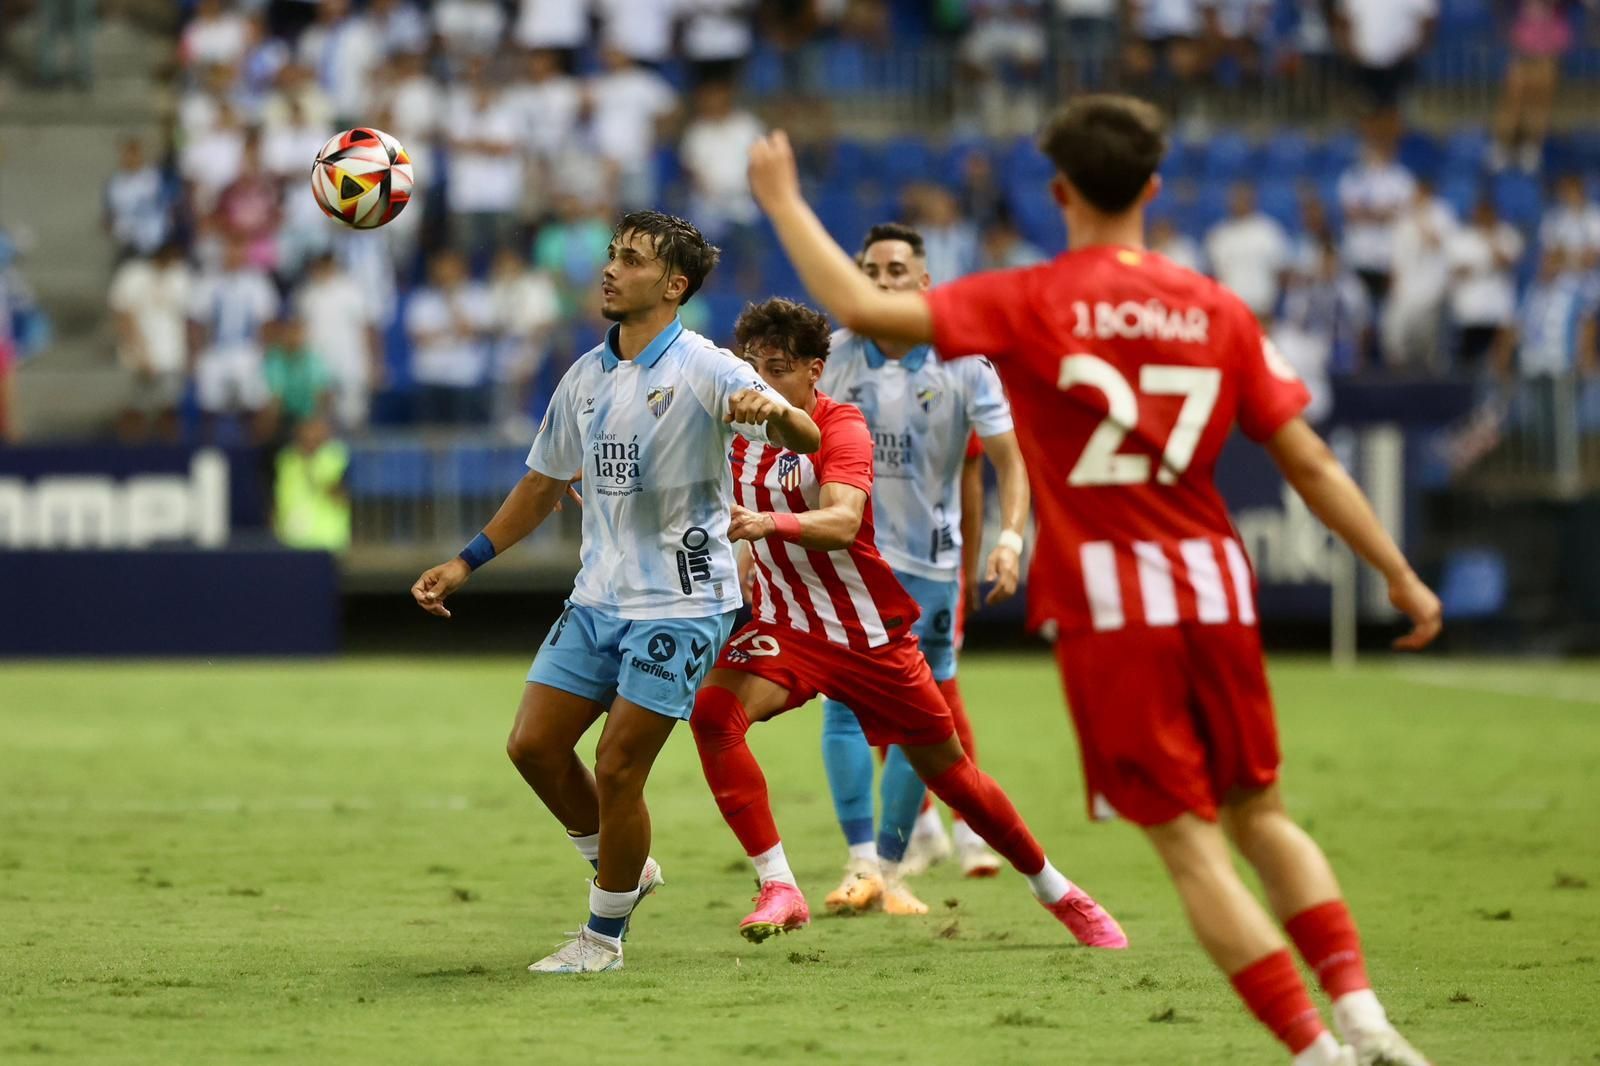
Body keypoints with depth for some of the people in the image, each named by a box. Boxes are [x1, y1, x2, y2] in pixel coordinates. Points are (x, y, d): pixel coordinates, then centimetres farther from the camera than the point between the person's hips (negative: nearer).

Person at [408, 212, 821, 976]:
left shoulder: (702, 370, -11)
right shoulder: (586, 377, 10)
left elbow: (805, 440, -22)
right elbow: (544, 484, 22)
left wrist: (774, 412, -46)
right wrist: (466, 563, 19)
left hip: (679, 604, -7)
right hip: (598, 598, 7)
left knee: (617, 769, -8)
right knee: (533, 745, 2)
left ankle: (604, 935, 9)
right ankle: (623, 869, 25)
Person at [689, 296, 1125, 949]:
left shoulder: (841, 428, -18)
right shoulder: (741, 432, -2)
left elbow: (841, 521, -36)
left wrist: (768, 523, -53)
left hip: (872, 636, -3)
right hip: (787, 629, 3)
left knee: (947, 770, 8)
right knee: (713, 710, -27)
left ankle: (1056, 892, 31)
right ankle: (778, 889, -24)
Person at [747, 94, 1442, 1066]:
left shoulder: (1029, 305, -5)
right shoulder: (1218, 311, 5)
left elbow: (863, 308, -11)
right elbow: (1310, 460, 5)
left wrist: (785, 202, 3)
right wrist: (1401, 576, 13)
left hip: (1107, 608, -4)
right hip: (1214, 589, 4)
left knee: (1192, 847, 1)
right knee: (1260, 814, 19)